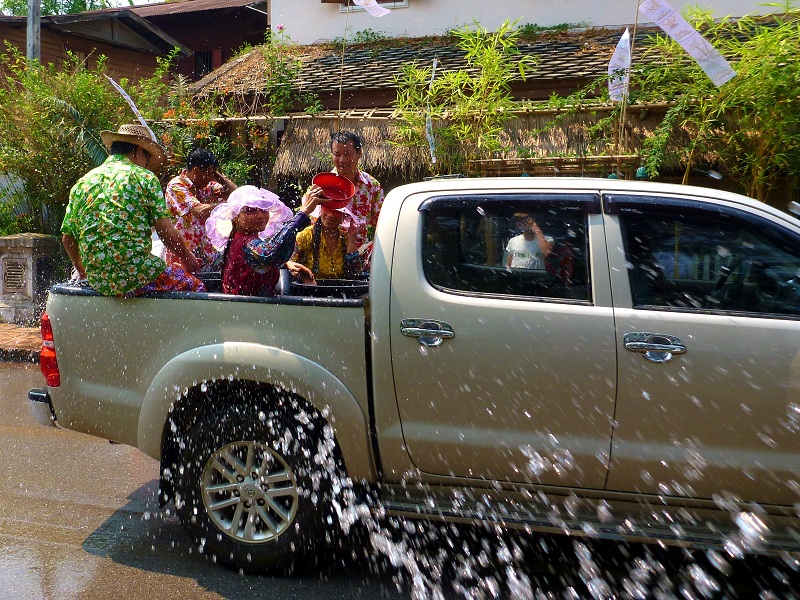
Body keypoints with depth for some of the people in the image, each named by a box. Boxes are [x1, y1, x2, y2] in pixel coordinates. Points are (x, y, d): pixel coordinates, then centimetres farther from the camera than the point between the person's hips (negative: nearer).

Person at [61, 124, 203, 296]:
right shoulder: (144, 177, 0)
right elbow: (167, 232, -6)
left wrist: (83, 272, 30)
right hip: (138, 277, -6)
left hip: (96, 282, 6)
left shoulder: (82, 182, 13)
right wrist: (187, 259, 10)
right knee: (195, 285, 12)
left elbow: (67, 239, 14)